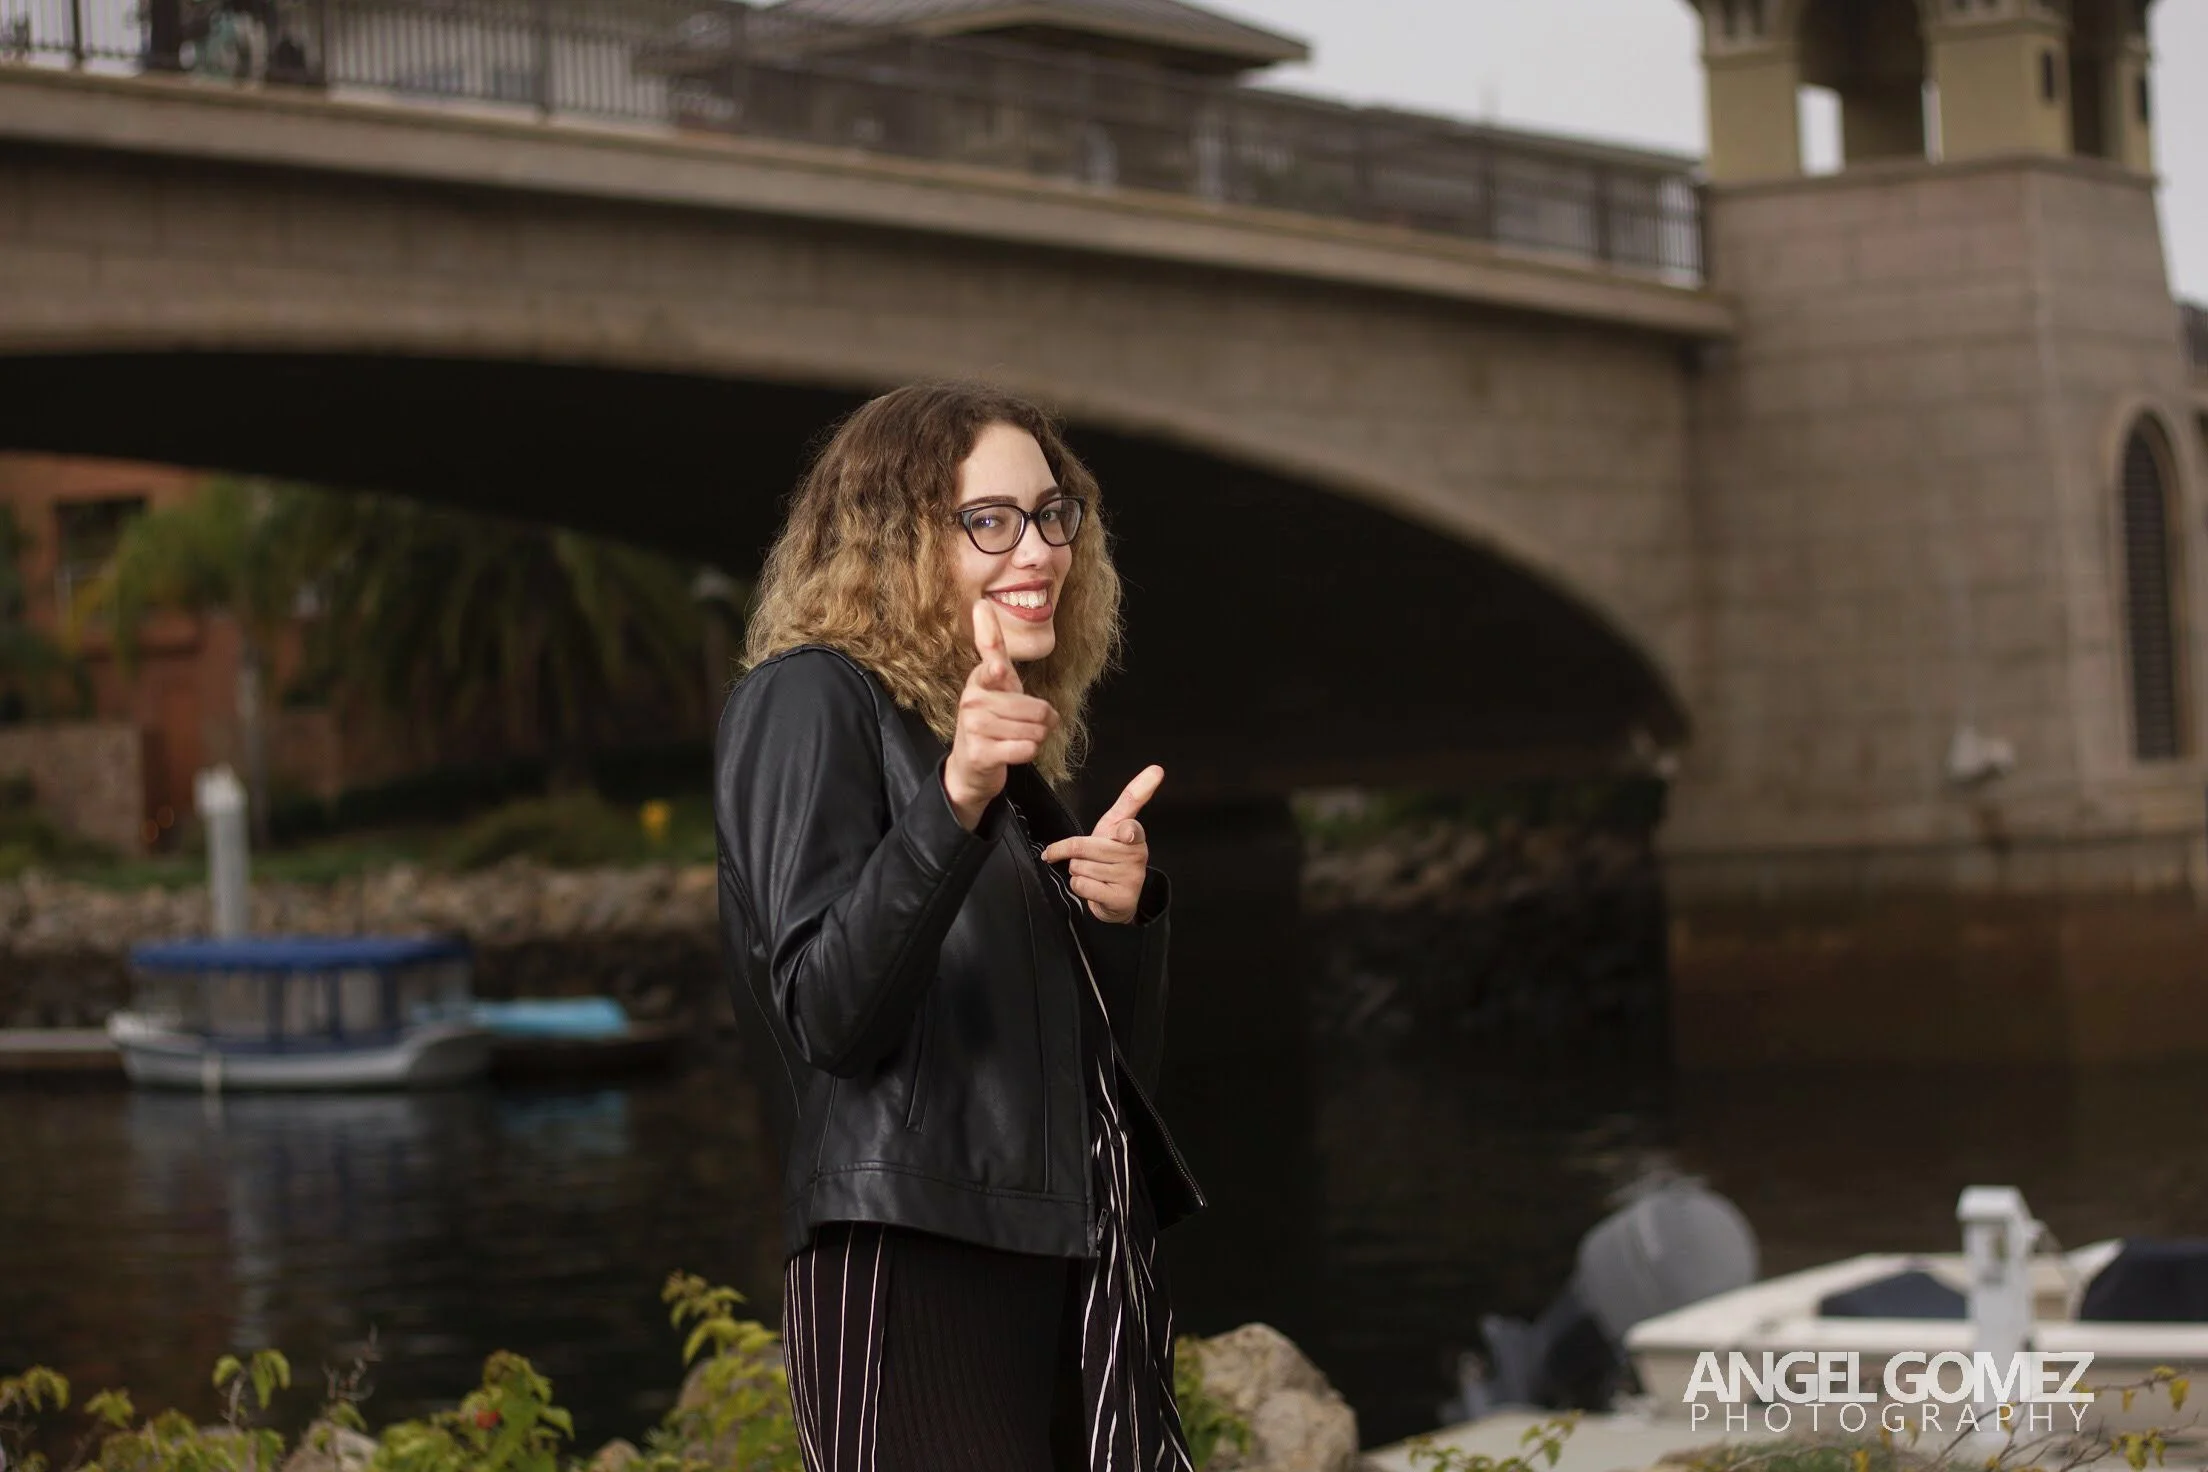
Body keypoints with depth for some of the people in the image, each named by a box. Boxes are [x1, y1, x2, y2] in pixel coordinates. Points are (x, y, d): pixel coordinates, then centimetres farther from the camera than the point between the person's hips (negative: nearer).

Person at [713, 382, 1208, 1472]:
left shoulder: (1024, 755, 21)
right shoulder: (812, 700, -1)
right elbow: (831, 1016, -13)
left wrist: (1124, 912, 1)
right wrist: (954, 801, -24)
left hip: (1078, 1277, 8)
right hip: (912, 1266, -7)